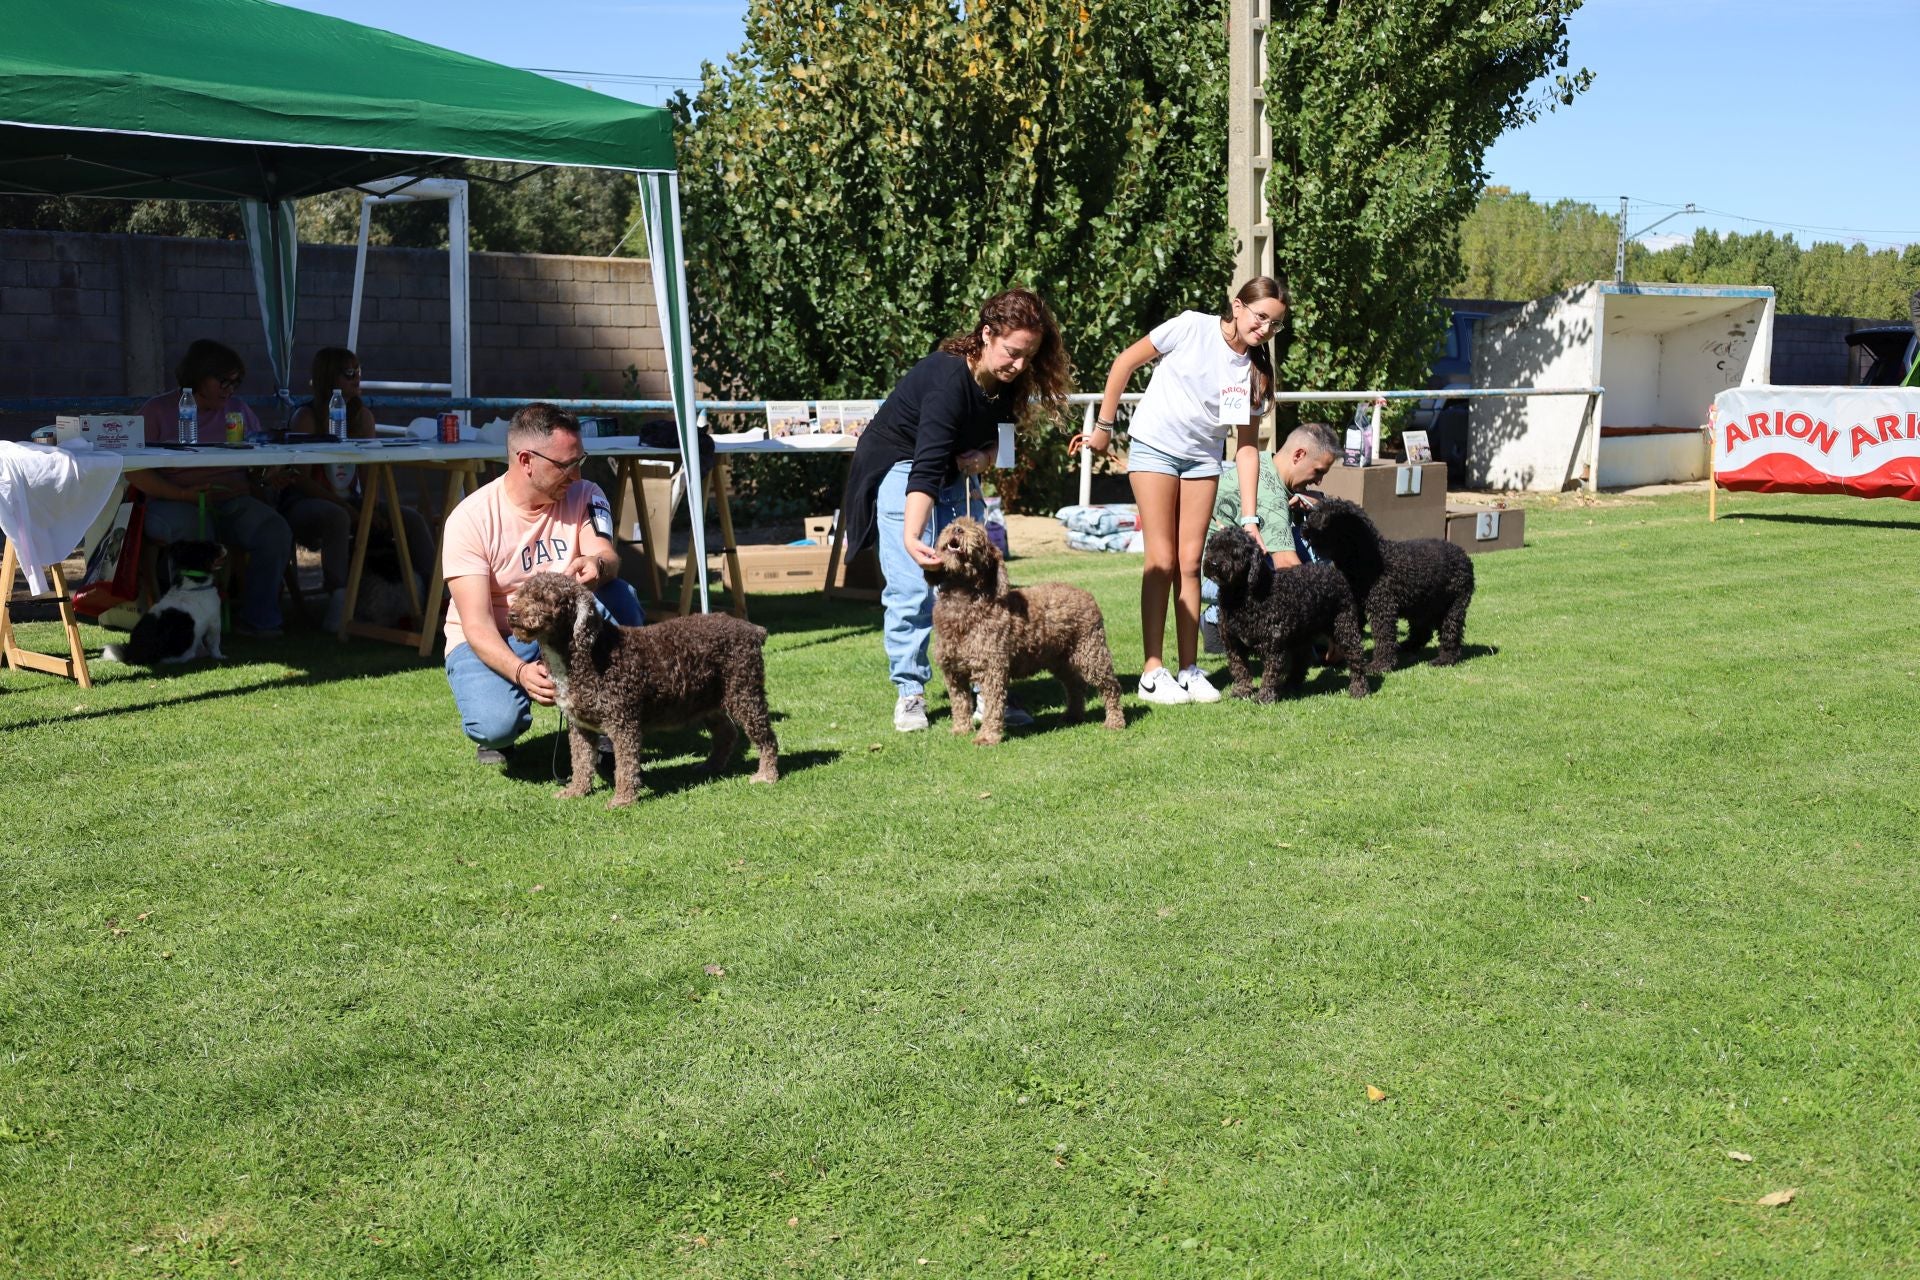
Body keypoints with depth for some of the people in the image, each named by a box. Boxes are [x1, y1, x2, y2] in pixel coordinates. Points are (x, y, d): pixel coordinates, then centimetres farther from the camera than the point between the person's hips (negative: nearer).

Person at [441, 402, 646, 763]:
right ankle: (494, 738, 6)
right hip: (490, 644, -3)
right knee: (497, 724, -34)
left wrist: (597, 565, -51)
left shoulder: (585, 497, -6)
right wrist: (521, 672, -44)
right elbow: (476, 625, -24)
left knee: (617, 595, -27)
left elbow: (607, 556, -25)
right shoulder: (471, 518, -18)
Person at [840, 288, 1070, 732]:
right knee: (912, 586, -12)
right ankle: (909, 694, -1)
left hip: (955, 473, 7)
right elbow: (926, 467, -40)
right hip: (899, 470, -7)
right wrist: (910, 537, -51)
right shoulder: (948, 378, -32)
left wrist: (983, 455, -15)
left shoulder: (1004, 381, -10)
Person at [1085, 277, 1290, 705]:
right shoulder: (1192, 328, -17)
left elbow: (1247, 445, -6)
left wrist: (1249, 517, -13)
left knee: (1190, 562, 3)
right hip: (1154, 447, -4)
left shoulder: (1257, 370, -5)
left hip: (1202, 459, 4)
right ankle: (1153, 671, -2)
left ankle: (1189, 670, 9)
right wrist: (1104, 425, -3)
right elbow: (1125, 364, -8)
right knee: (1162, 561, -7)